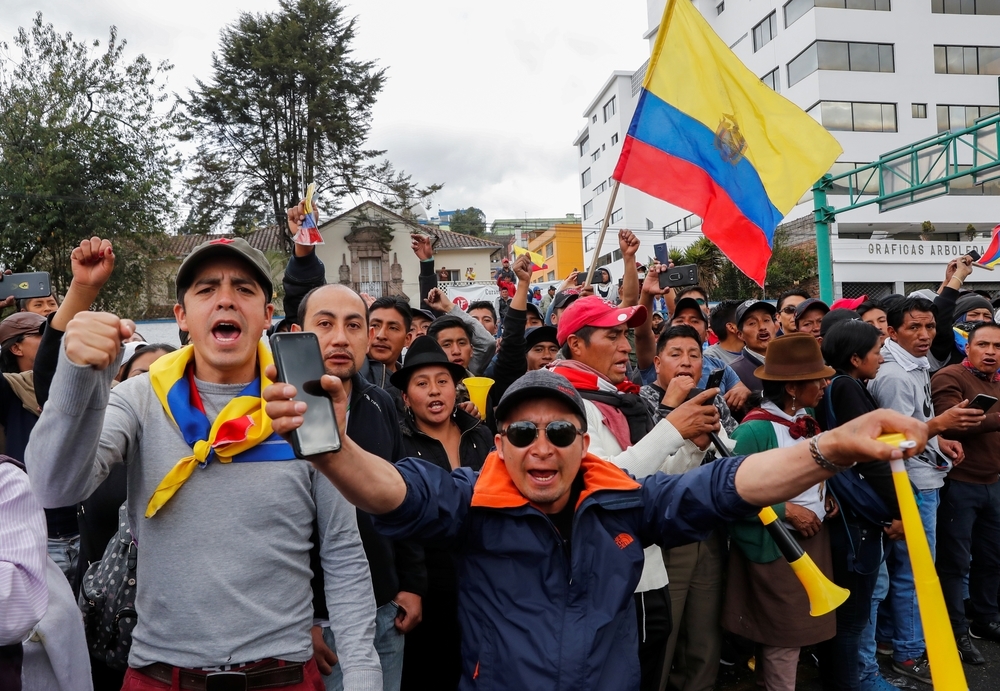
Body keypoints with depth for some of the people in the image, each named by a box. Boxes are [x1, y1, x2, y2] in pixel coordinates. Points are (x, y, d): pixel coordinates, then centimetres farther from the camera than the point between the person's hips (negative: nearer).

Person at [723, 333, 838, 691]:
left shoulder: (806, 419, 4)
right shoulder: (755, 430, -23)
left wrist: (825, 498, 3)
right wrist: (785, 511, -21)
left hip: (813, 535, 8)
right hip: (776, 544, -8)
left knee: (801, 627, 19)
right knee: (785, 634, 5)